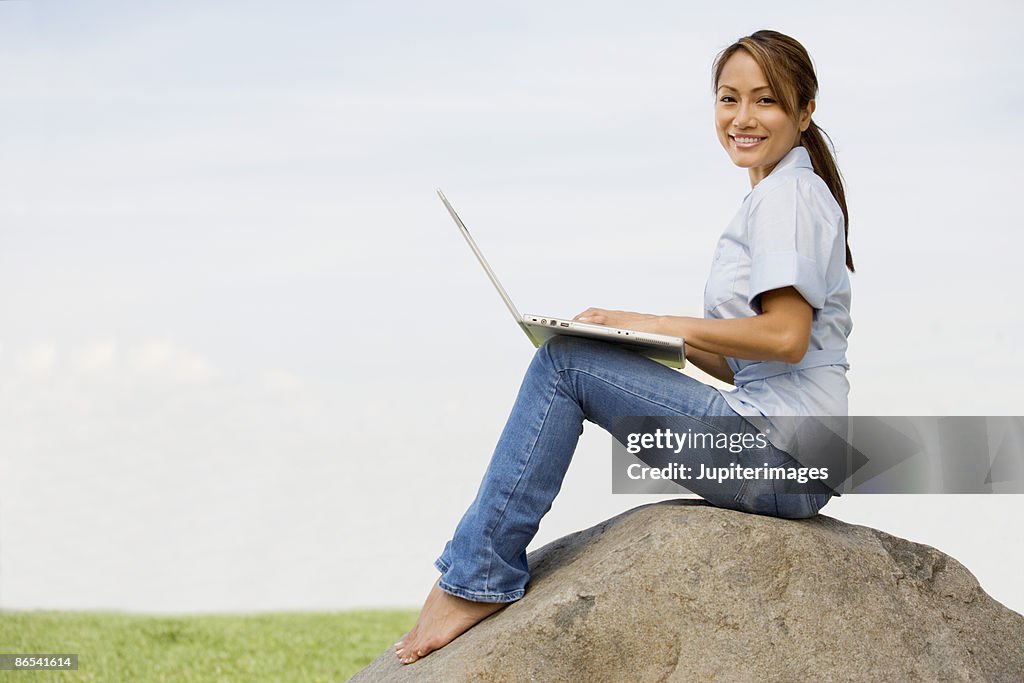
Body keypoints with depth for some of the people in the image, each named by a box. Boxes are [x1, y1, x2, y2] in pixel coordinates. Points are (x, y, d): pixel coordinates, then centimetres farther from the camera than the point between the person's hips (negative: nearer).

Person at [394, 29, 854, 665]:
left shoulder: (787, 193, -7)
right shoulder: (775, 198, 23)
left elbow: (785, 337, -20)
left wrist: (656, 324, -12)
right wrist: (677, 342, 8)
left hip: (777, 457, -10)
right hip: (790, 465, 10)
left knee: (563, 360, -10)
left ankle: (478, 576, -9)